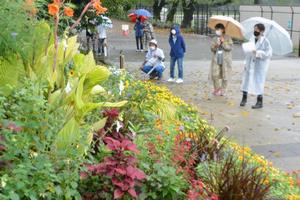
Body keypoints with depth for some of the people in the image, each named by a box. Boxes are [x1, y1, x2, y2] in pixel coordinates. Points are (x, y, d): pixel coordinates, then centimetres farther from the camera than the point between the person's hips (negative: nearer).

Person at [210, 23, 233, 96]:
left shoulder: (227, 38, 1)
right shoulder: (214, 39, 10)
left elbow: (230, 47, -7)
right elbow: (212, 49, 3)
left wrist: (223, 43, -17)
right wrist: (216, 45, -16)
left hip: (225, 59, -2)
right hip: (216, 59, 3)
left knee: (225, 76, -1)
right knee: (214, 75, -3)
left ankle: (222, 90, 12)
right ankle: (217, 89, 14)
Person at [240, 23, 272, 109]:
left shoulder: (265, 42, -12)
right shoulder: (252, 39, 5)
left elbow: (268, 54, -16)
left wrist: (257, 53, -25)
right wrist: (246, 64, 13)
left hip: (260, 65, -6)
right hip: (250, 64, 6)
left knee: (258, 82, 0)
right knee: (246, 80, 10)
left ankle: (260, 102, 12)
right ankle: (244, 99, 26)